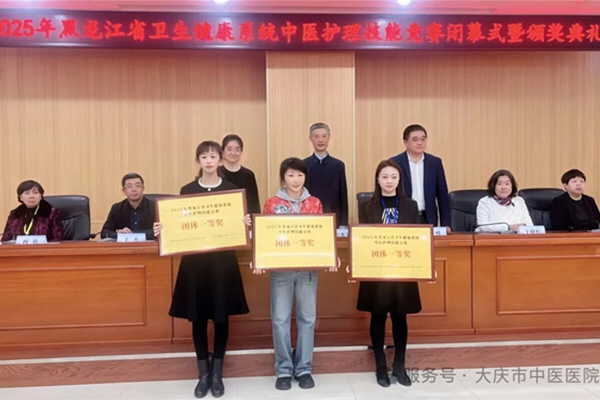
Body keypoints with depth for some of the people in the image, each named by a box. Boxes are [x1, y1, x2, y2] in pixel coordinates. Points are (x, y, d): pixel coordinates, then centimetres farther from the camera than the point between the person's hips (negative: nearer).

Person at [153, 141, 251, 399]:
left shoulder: (231, 189, 2)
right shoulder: (187, 190, 4)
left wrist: (246, 224, -18)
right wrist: (164, 229, -13)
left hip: (223, 261, 0)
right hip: (194, 261, 1)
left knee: (221, 317, 6)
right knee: (198, 318, 6)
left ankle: (217, 373, 21)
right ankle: (203, 373, 22)